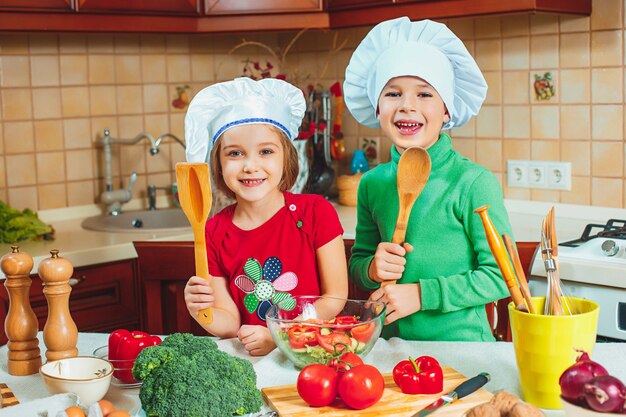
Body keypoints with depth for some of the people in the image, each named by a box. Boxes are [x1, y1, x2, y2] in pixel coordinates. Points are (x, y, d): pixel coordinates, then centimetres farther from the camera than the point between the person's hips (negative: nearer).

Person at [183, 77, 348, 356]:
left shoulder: (316, 213, -6)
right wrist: (202, 312, -17)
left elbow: (336, 298, -4)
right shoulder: (214, 233, 0)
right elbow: (230, 322, 4)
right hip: (250, 360, 1)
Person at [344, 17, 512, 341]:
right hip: (392, 339, 4)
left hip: (460, 341, -3)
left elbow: (500, 275, -8)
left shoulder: (474, 182, -8)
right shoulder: (372, 183, 5)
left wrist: (422, 294, -13)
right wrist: (372, 269, -8)